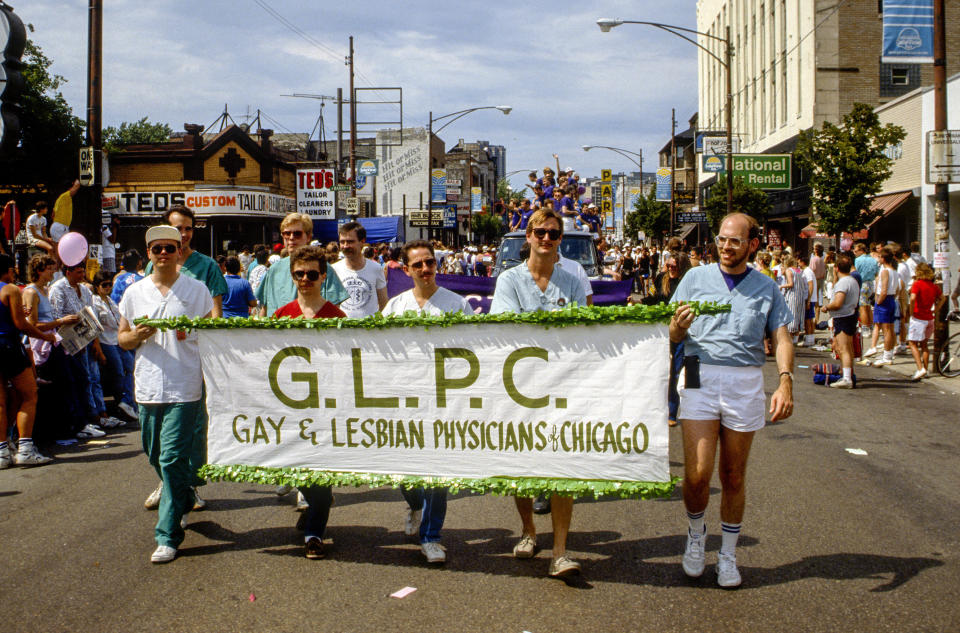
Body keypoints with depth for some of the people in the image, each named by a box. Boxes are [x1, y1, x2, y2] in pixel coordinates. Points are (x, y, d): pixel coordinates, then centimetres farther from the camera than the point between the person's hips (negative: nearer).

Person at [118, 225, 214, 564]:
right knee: (156, 456, 14)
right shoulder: (135, 292, 10)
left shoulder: (197, 290, 2)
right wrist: (137, 335, -8)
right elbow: (122, 338, 14)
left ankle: (168, 535, -4)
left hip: (184, 387, -4)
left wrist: (210, 377, -9)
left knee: (173, 458, -9)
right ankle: (184, 501, 42)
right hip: (148, 386, 4)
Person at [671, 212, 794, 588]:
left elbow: (782, 338, 3)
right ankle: (696, 534, 18)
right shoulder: (696, 278, 10)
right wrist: (678, 326, -15)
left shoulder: (766, 288, 11)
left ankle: (728, 554, 20)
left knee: (733, 477, 5)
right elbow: (673, 337, 10)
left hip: (745, 383, 1)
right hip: (701, 377, -1)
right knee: (697, 475, -10)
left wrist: (786, 381, -14)